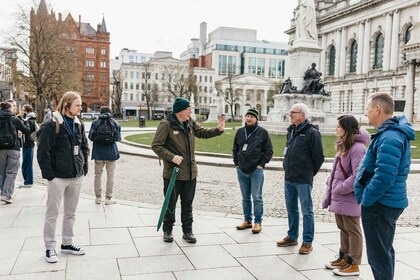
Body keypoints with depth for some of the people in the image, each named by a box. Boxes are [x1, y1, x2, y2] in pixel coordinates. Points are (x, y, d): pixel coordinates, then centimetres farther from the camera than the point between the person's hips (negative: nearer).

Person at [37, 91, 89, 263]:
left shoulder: (79, 125, 8)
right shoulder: (52, 125, -11)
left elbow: (85, 147, 17)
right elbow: (43, 152, -12)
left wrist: (84, 169, 8)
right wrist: (49, 175, -14)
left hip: (76, 177, 6)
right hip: (58, 177, -6)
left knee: (70, 212, 15)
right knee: (52, 214, 5)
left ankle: (67, 244, 28)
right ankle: (50, 248, 17)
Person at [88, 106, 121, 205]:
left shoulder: (95, 122, -4)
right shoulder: (115, 123, -3)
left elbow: (91, 137, -4)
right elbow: (118, 138, -2)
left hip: (98, 153, 1)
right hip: (111, 153, -1)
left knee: (98, 175, 12)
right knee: (110, 175, 8)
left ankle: (98, 197, 18)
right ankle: (108, 198, 9)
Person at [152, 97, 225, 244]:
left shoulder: (190, 123, 7)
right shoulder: (166, 125, -13)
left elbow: (203, 132, 20)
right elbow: (156, 145, -13)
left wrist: (218, 129, 3)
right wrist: (171, 157, -23)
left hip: (190, 173, 6)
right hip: (172, 173, -6)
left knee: (187, 204, 14)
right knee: (170, 204, 8)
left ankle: (187, 231, 26)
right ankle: (167, 230, 26)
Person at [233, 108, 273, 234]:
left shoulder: (262, 132, -3)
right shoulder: (240, 131, 9)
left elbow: (269, 151, -1)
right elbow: (235, 149, 17)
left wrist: (261, 164, -7)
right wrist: (236, 163, 9)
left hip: (256, 170, -4)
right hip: (241, 170, 4)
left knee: (257, 198, -1)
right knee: (245, 198, 13)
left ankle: (258, 222, 8)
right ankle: (247, 220, 23)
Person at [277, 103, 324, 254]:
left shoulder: (312, 133, -12)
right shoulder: (291, 131, 12)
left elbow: (319, 157, -11)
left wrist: (310, 173, -2)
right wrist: (288, 168, 15)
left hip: (303, 180, -8)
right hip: (288, 178, 8)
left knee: (307, 211, 2)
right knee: (291, 209, 17)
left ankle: (307, 242, 11)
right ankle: (292, 237, 30)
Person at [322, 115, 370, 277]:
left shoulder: (357, 148, -19)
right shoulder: (344, 146, 13)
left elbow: (358, 176, -24)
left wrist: (340, 189, -17)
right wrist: (331, 188, 9)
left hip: (349, 198, -9)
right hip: (339, 197, 9)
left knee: (352, 230, 3)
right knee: (343, 228, 19)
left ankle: (353, 264, 14)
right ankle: (344, 257, 32)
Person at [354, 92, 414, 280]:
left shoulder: (389, 138, -22)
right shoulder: (393, 133, 12)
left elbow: (383, 177, -30)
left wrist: (365, 200, -17)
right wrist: (366, 197, 15)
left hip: (379, 205, -10)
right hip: (387, 202, 10)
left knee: (378, 255, 1)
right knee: (384, 251, 21)